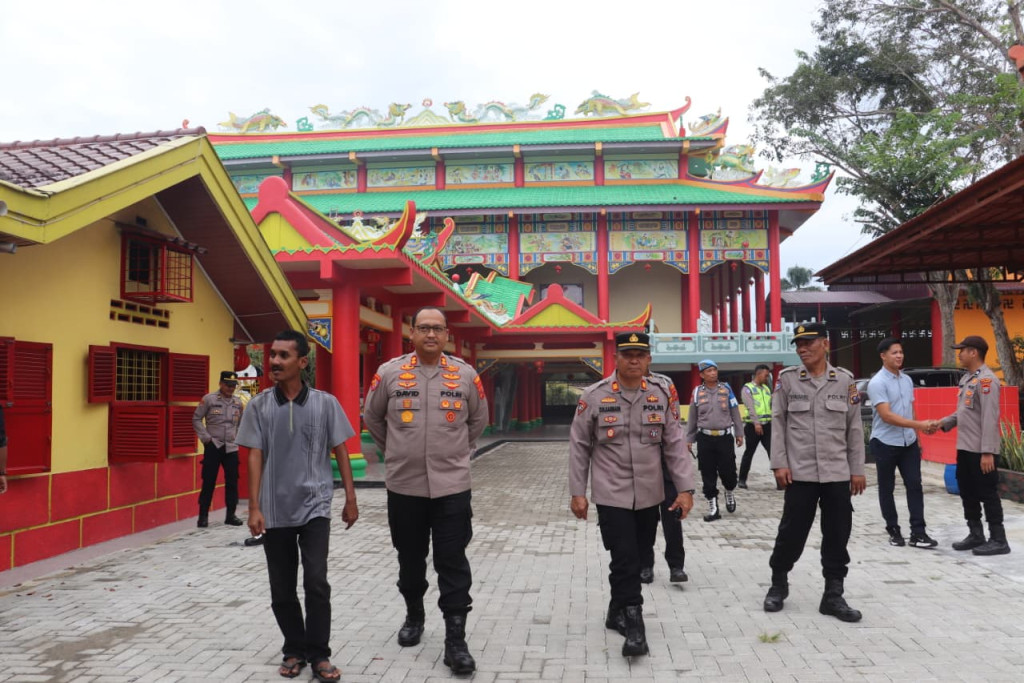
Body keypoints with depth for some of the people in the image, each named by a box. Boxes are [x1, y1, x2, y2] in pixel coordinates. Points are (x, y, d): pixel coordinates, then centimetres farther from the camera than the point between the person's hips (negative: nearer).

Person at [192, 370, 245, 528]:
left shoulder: (238, 403, 9)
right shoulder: (209, 399, -4)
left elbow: (242, 423, 20)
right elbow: (196, 419, -2)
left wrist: (238, 438, 9)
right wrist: (206, 438, -8)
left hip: (231, 448, 4)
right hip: (213, 447, -4)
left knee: (232, 482, 4)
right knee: (208, 482, 0)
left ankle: (230, 515, 14)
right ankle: (203, 516, 9)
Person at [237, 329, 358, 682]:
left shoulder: (325, 403, -3)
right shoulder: (259, 405, -1)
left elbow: (340, 451, 2)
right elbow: (254, 457, 0)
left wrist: (350, 499, 2)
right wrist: (254, 508, -5)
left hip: (314, 508, -1)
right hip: (275, 511, 2)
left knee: (316, 583, -6)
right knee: (282, 589, 10)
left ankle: (318, 653, 11)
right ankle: (294, 649, 28)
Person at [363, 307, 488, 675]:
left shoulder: (465, 375, -2)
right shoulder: (390, 373, -3)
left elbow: (478, 419, 15)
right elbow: (372, 418, 12)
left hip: (452, 485, -1)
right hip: (404, 485, 1)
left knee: (453, 563, 0)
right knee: (410, 559, 16)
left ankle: (455, 639, 8)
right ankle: (414, 616, 40)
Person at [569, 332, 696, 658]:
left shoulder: (662, 396, 1)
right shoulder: (593, 396, -7)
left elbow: (675, 445, 2)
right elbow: (579, 447, -2)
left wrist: (685, 488, -4)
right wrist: (577, 492, -3)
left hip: (649, 495, 4)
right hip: (611, 495, -3)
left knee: (635, 556, 15)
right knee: (624, 559, -6)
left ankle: (617, 613, 35)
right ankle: (634, 624, 7)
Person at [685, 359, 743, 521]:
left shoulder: (726, 389, 2)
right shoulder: (697, 392, 2)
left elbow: (735, 413, 8)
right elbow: (692, 418, 9)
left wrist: (739, 433, 7)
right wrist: (689, 439, 10)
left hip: (725, 437, 0)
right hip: (705, 438, 0)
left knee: (728, 471, 0)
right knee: (708, 475, 3)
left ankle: (730, 492, 34)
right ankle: (713, 508, 14)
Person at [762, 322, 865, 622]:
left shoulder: (845, 380, 2)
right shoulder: (787, 379, -1)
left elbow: (854, 427, 5)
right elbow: (778, 424, 0)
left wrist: (857, 469, 4)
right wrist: (779, 464, -6)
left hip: (838, 474, 2)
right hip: (800, 473, -1)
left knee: (837, 536, 7)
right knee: (791, 533, 5)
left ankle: (833, 595, 20)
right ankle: (778, 585, 25)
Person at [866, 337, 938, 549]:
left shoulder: (907, 380, 9)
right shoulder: (877, 383, -15)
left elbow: (910, 411, 16)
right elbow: (886, 415, -22)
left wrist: (916, 437, 15)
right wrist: (919, 425, -27)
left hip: (908, 443, 6)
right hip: (885, 444, -6)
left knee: (914, 485, 2)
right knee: (887, 489, 6)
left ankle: (917, 532, 5)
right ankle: (893, 530, 18)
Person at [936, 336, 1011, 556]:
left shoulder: (986, 379, -16)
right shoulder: (967, 379, 14)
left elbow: (990, 418, -21)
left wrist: (987, 452, -23)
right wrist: (944, 422, 6)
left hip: (981, 451, -10)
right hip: (965, 448, 10)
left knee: (987, 494, -1)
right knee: (967, 493, 15)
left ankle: (998, 540, 9)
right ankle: (976, 535, 26)